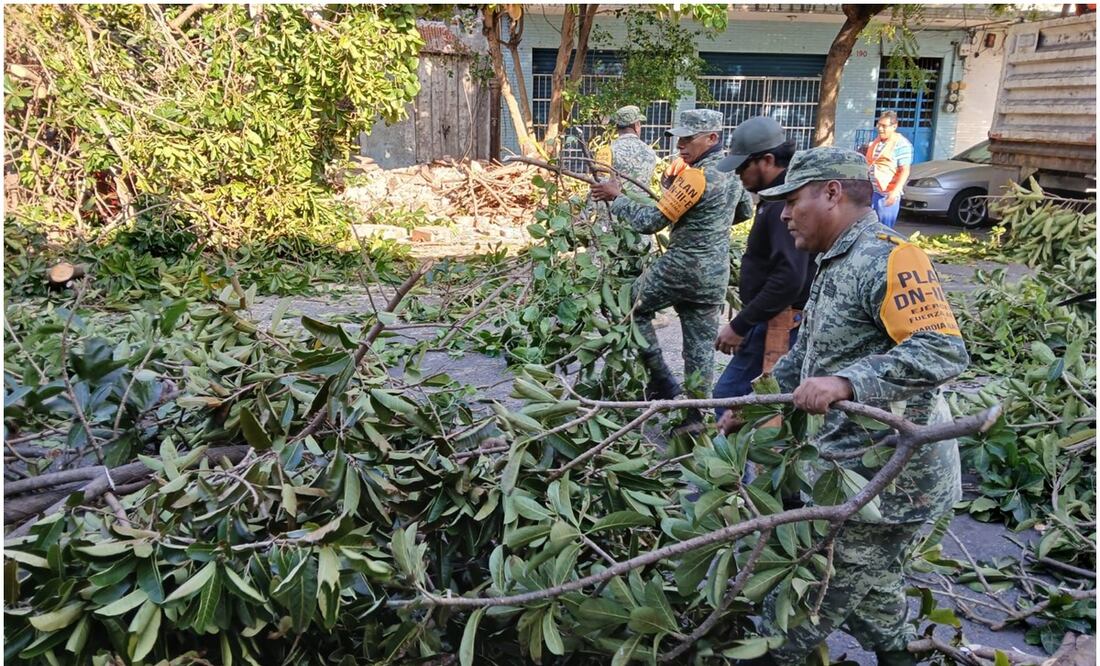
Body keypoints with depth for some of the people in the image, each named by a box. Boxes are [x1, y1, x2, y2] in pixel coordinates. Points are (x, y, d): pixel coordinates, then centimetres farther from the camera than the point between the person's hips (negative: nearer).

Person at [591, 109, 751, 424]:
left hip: (681, 267, -8)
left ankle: (663, 382, 12)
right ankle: (696, 417, 16)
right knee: (701, 346, 10)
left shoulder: (696, 177, -19)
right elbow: (743, 212, 26)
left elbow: (649, 221, -19)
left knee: (634, 307, 14)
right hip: (716, 275, 8)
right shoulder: (733, 173, 7)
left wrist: (617, 198, -7)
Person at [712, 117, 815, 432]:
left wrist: (739, 326, -21)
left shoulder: (786, 201, -19)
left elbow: (789, 278, -27)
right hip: (773, 320, 10)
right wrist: (745, 322, 16)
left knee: (729, 396, -8)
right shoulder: (781, 195, 14)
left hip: (779, 323, -10)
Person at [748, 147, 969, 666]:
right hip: (858, 458, 10)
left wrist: (844, 382, -37)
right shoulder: (837, 264, 14)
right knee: (870, 577, 23)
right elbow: (806, 354, 22)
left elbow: (944, 351, -29)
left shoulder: (886, 258, -19)